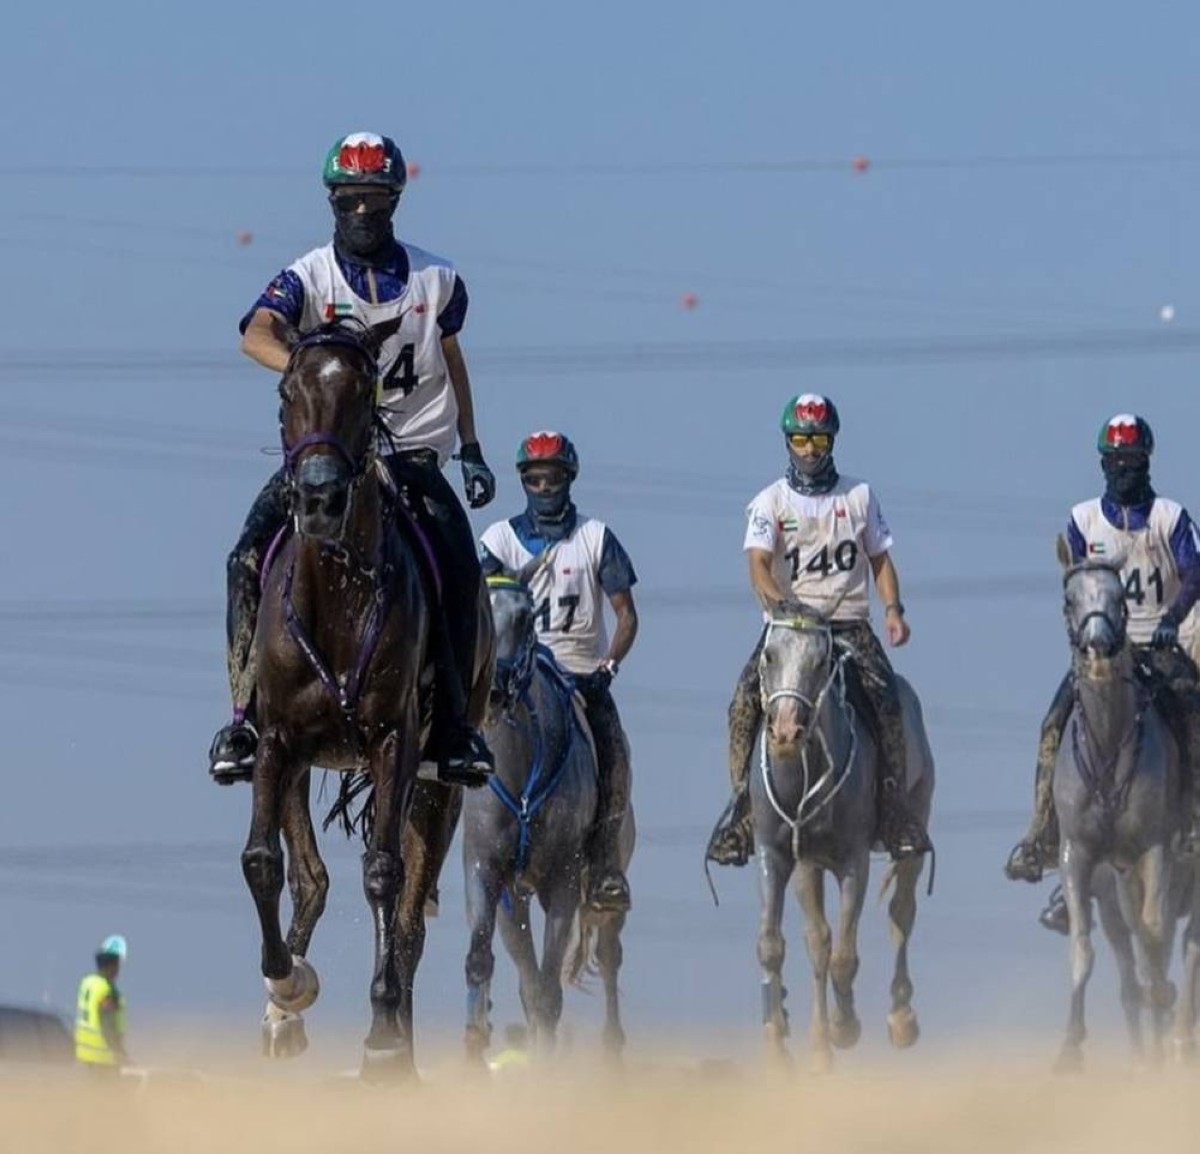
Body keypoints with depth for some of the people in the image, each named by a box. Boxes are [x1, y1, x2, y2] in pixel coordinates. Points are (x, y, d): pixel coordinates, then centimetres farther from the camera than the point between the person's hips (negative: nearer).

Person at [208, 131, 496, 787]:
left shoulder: (436, 281, 7)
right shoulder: (309, 277, -3)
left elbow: (452, 361, 22)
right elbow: (257, 334, -22)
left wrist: (471, 451, 19)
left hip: (412, 454, 1)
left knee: (459, 567, -22)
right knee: (251, 559, -23)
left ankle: (453, 724, -10)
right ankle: (245, 713, -14)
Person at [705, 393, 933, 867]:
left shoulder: (858, 496, 11)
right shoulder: (770, 502, 4)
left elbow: (880, 560, 15)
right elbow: (758, 564, -9)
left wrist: (893, 609, -1)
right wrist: (776, 601, -29)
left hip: (848, 621, 1)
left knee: (884, 698, -24)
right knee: (746, 700, -24)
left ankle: (893, 801, -14)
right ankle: (742, 797, -13)